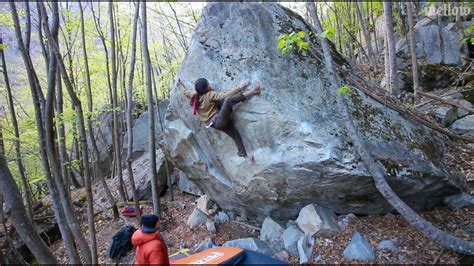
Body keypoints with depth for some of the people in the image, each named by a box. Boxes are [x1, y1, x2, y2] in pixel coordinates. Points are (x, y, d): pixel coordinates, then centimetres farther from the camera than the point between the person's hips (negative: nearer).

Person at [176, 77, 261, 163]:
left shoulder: (193, 95, 3)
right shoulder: (209, 95, -13)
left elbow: (184, 90, 21)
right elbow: (225, 96, -21)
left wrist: (178, 83, 40)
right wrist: (240, 87, -17)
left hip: (214, 123, 8)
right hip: (219, 120, -8)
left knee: (236, 135, 13)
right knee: (229, 100, -27)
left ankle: (245, 156, 17)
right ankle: (252, 91, -31)